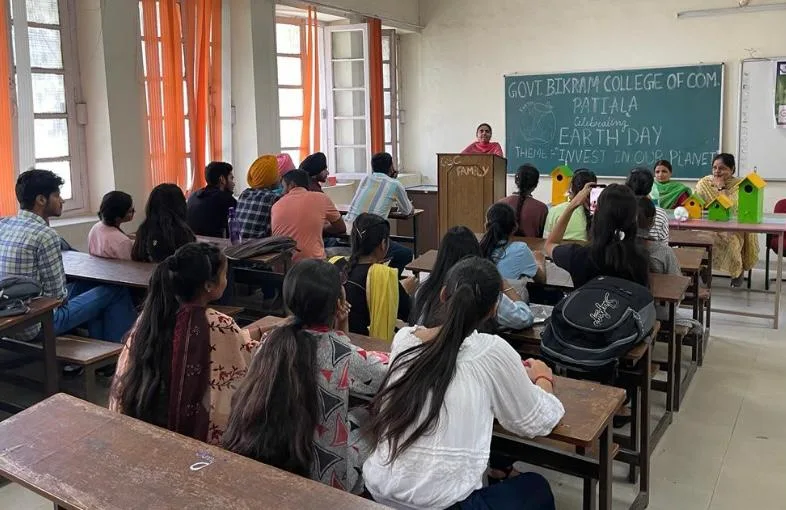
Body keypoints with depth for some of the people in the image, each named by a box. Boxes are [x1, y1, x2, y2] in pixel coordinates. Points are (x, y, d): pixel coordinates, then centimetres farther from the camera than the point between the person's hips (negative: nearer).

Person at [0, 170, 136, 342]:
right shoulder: (45, 235, -21)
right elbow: (57, 295, -17)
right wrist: (64, 297, 4)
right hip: (35, 327, -9)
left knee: (86, 285, 25)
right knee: (117, 292, 2)